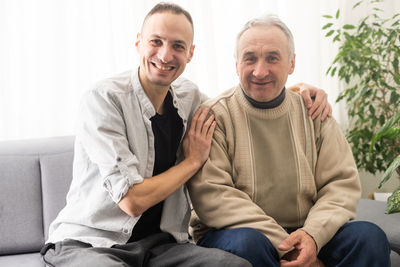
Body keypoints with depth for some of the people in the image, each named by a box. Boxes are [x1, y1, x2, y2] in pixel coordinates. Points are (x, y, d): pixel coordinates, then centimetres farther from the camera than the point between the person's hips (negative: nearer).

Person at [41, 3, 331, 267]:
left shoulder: (188, 95, 5)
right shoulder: (106, 98, -13)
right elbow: (132, 200, -19)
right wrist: (194, 160, -7)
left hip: (160, 244, 5)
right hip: (89, 242, -4)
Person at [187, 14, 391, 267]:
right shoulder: (214, 116, -6)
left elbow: (343, 183, 2)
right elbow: (210, 195, -16)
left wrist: (313, 233, -19)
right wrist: (282, 244, -22)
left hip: (306, 234, 3)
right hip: (237, 231, -3)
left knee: (369, 236, -21)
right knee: (248, 242, -36)